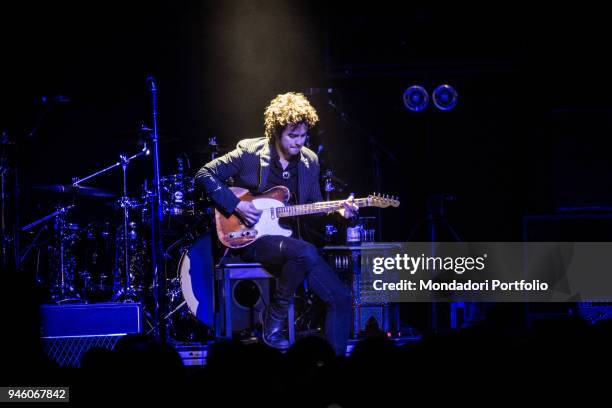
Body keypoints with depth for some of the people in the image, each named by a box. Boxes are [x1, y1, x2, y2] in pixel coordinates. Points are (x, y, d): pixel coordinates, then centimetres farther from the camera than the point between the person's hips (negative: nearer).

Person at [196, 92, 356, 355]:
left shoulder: (309, 161, 8)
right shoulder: (249, 153, -7)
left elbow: (313, 205, 16)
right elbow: (205, 175, -5)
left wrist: (337, 210, -6)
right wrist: (236, 205, -16)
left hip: (291, 242, 6)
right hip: (252, 240, -6)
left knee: (341, 299, -8)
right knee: (305, 253, -36)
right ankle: (274, 321, -18)